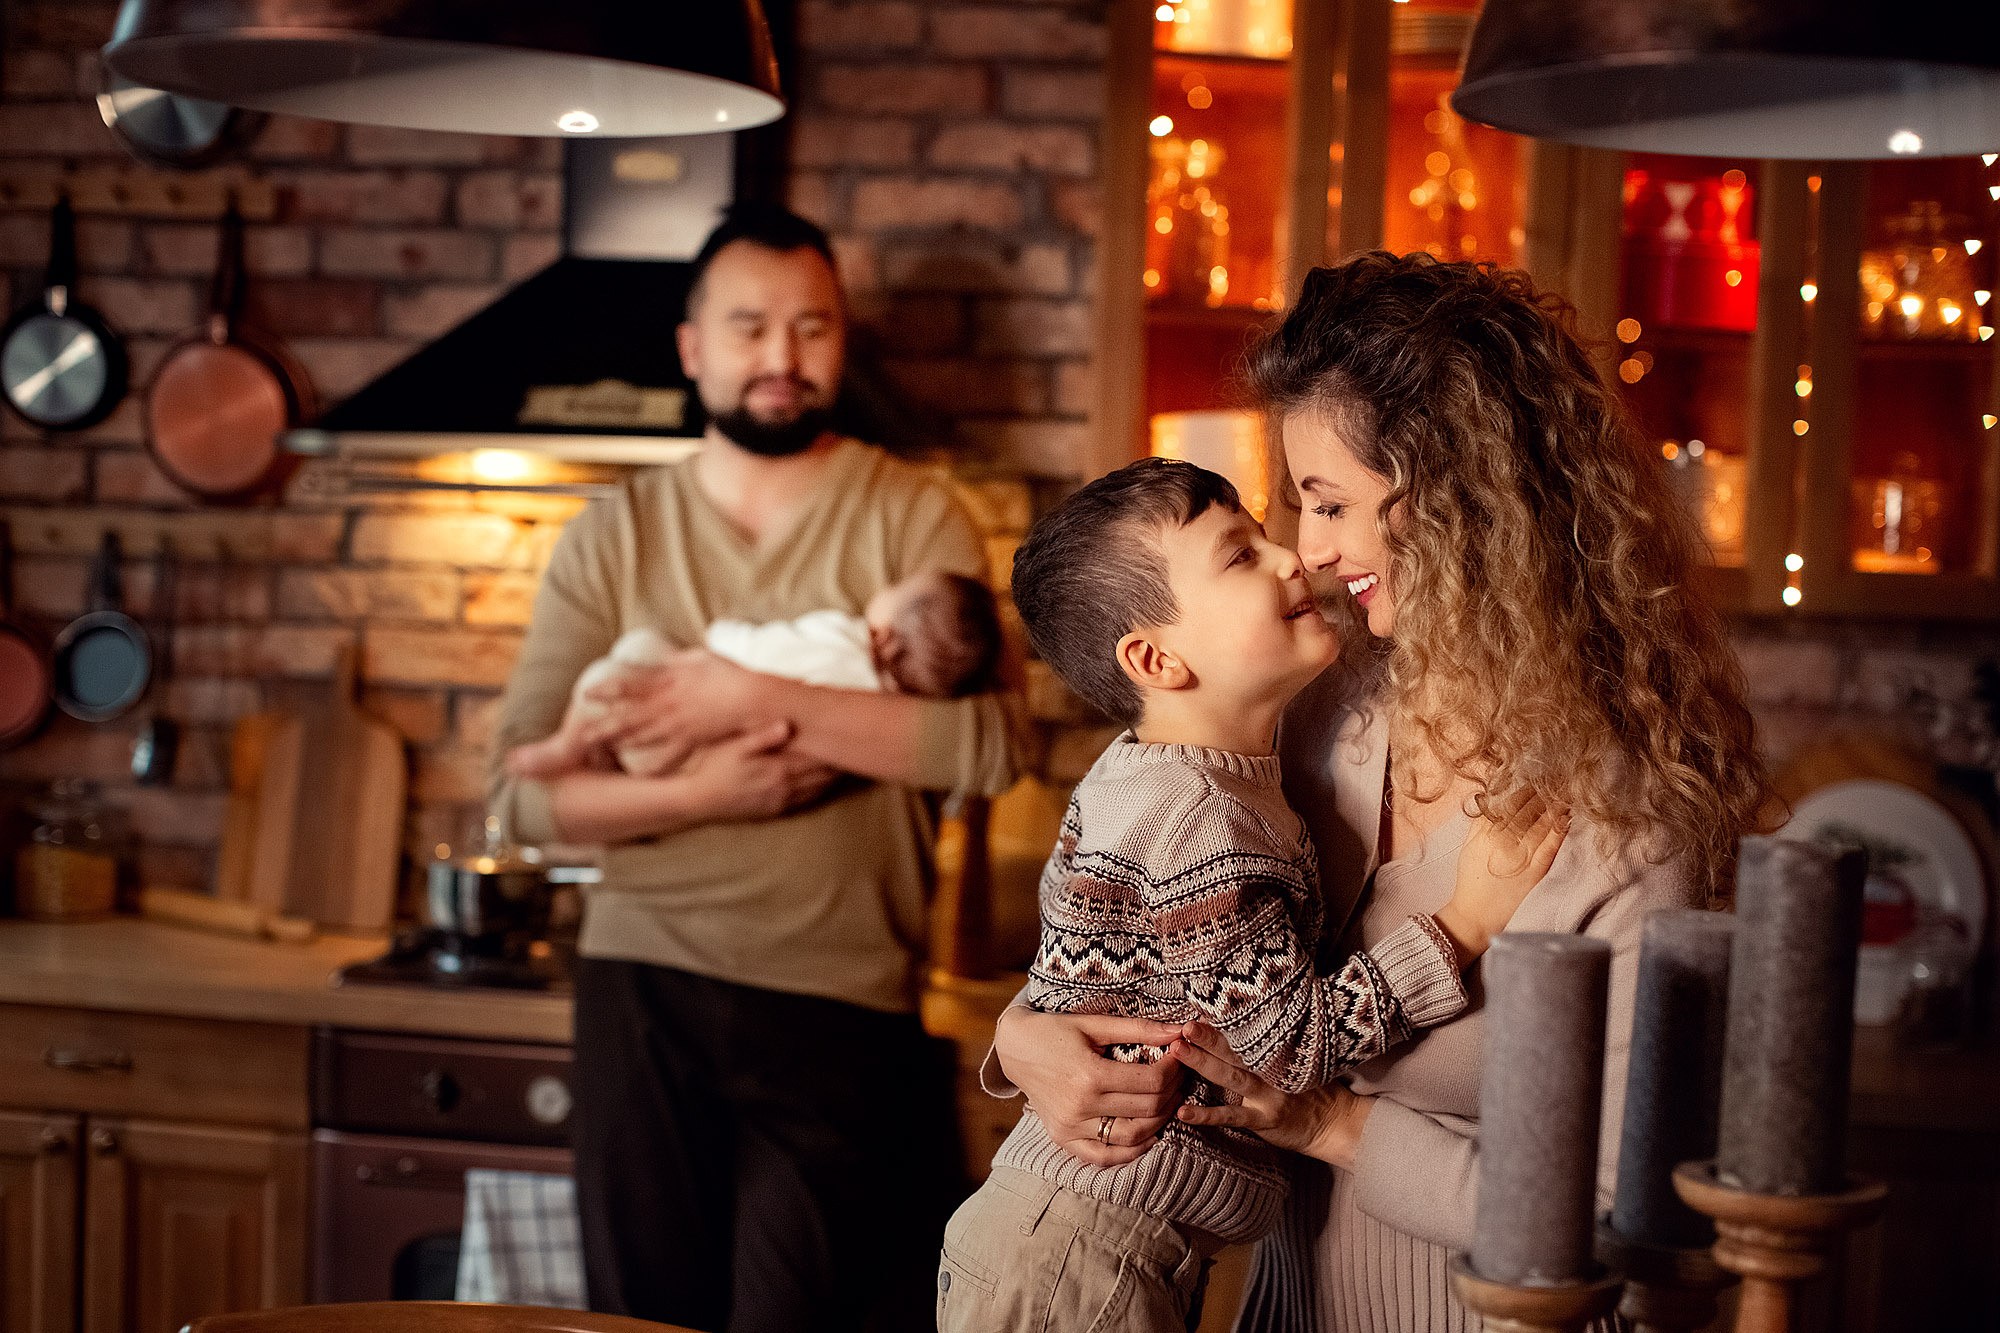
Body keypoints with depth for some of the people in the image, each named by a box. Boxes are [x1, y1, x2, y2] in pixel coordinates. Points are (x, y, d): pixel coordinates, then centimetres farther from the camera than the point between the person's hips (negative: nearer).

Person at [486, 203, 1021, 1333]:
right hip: (644, 988, 2)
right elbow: (522, 791, -1)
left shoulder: (913, 516, 1)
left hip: (842, 1001, -2)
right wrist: (705, 793, -17)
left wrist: (759, 701, -20)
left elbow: (991, 743, -15)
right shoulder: (617, 534, 6)